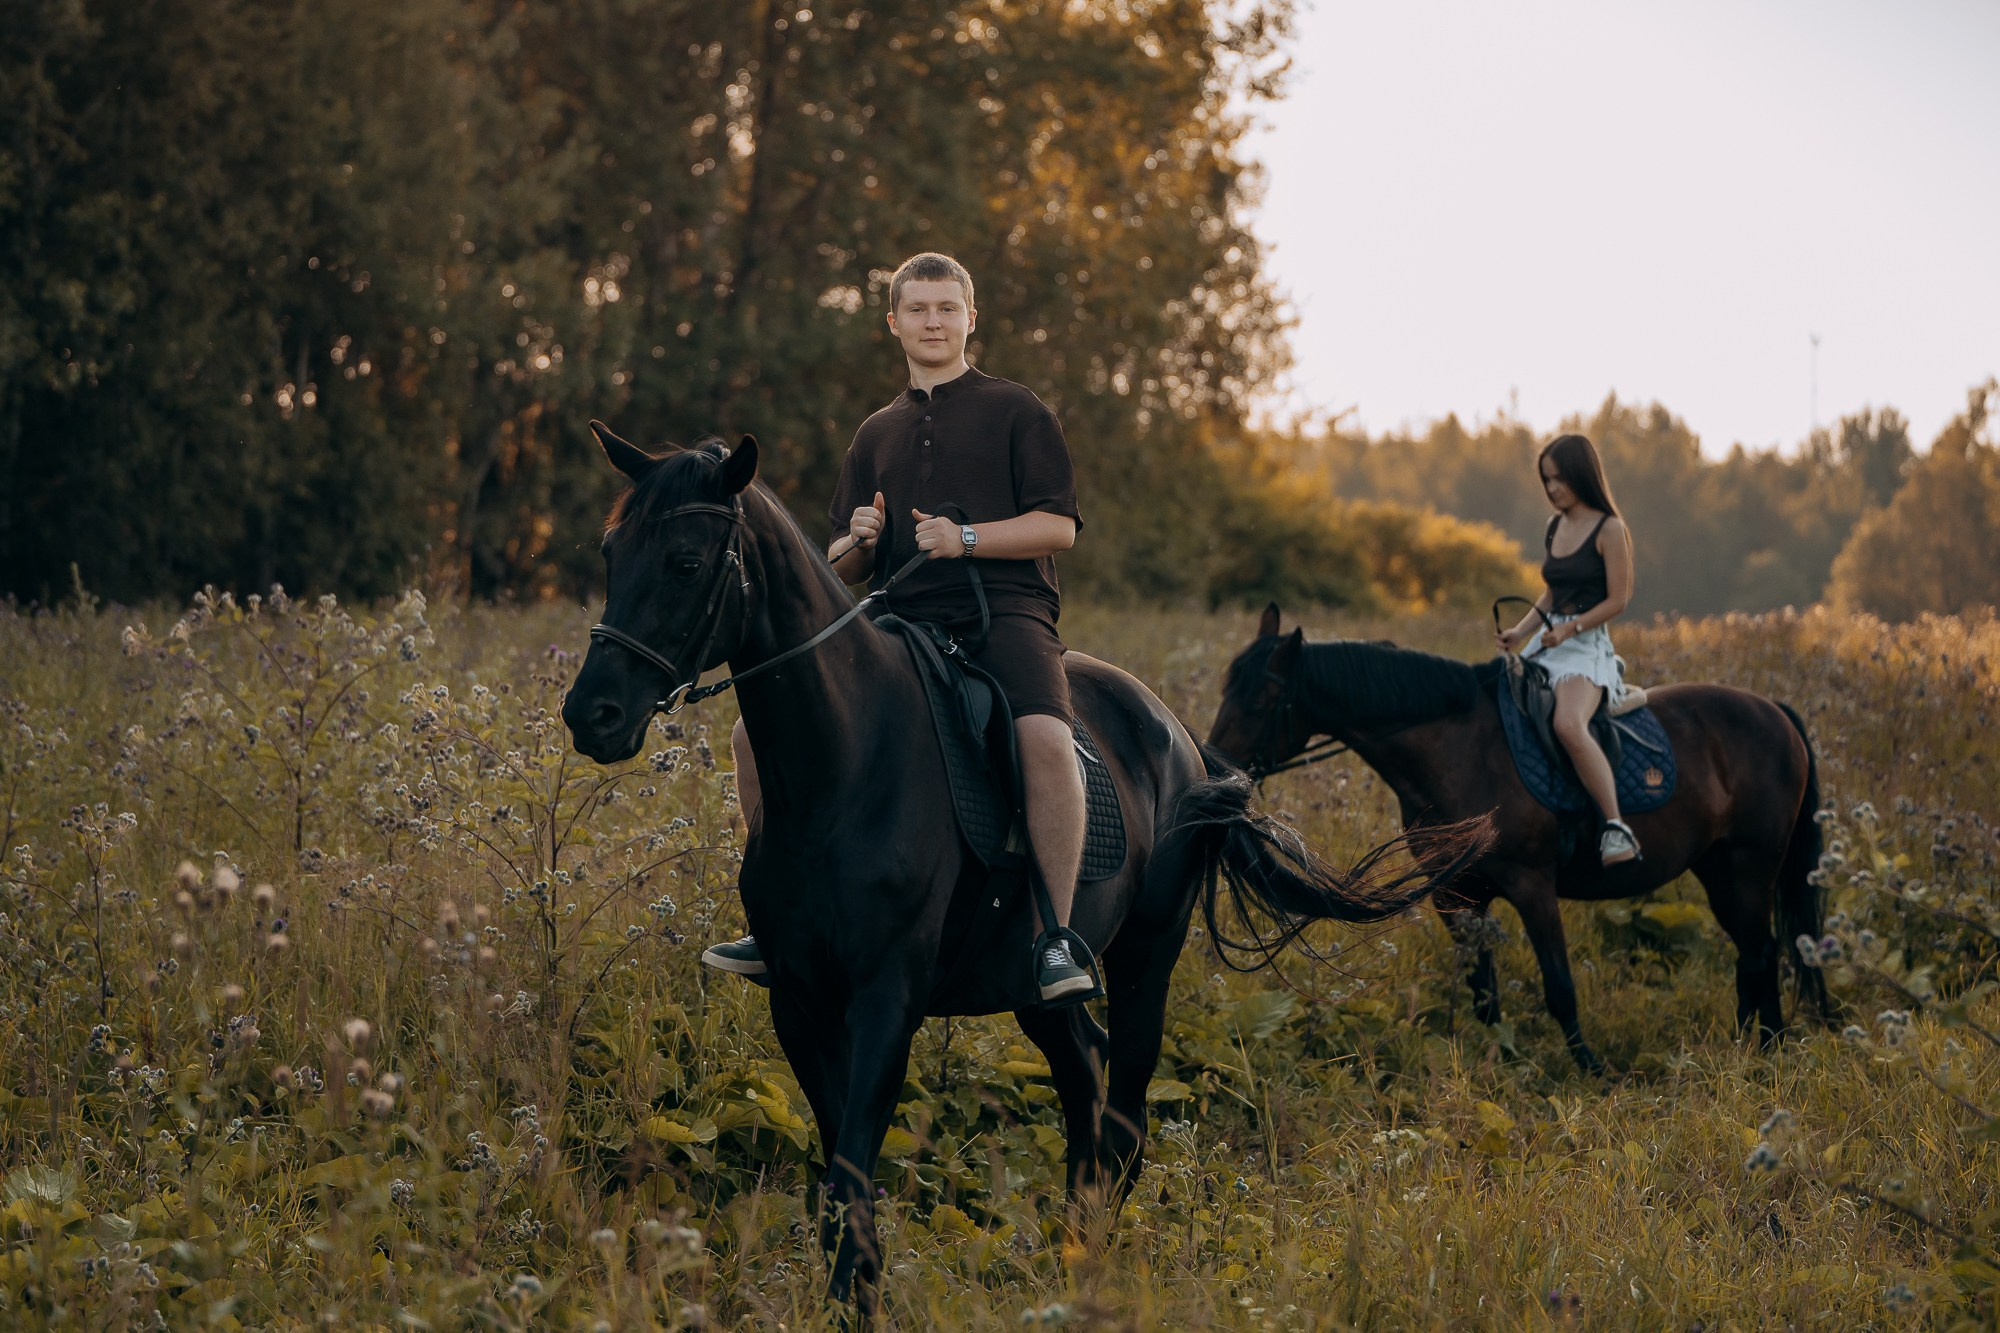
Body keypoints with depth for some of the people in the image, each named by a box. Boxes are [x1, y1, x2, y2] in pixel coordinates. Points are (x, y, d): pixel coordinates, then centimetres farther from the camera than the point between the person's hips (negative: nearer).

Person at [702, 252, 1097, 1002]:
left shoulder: (1015, 412, 9)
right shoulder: (876, 435, 23)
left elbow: (1059, 526, 0)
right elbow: (842, 568, 25)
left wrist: (965, 538, -14)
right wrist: (859, 542, 1)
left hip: (1004, 610, -5)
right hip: (900, 623, 5)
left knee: (1045, 737, -36)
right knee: (761, 731, -8)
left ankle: (1058, 938, -32)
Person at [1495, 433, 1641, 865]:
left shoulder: (1609, 530, -7)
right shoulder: (1554, 528, 15)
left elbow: (1618, 600, -10)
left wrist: (1569, 629, -20)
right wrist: (1521, 632, 5)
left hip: (1586, 646, -9)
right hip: (1546, 643, 9)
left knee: (1569, 725, -35)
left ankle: (1617, 828, -33)